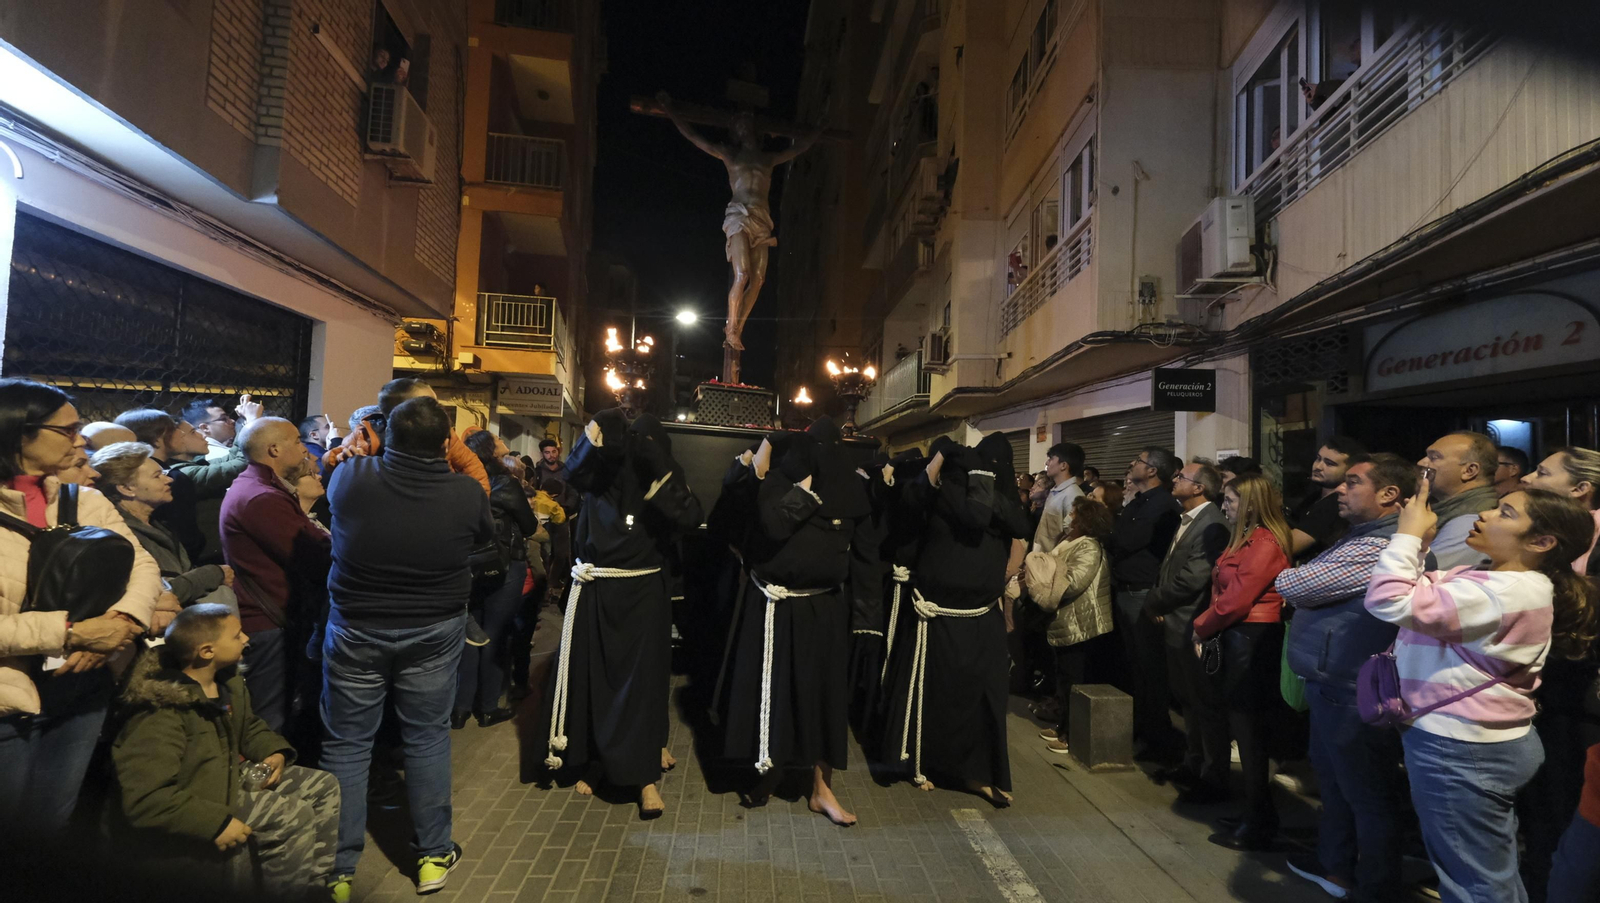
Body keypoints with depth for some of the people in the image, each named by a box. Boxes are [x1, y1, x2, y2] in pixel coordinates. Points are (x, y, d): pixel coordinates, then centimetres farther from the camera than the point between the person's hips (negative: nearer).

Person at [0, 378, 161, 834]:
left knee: (51, 826, 18)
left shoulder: (86, 502, 2)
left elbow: (143, 565, -1)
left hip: (82, 691, 4)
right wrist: (74, 632, -22)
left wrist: (118, 625, -18)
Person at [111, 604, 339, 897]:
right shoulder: (160, 716, -30)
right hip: (193, 815, -9)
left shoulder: (227, 680, -1)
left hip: (230, 777, 9)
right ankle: (289, 894, 2)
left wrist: (274, 752, -3)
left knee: (322, 786, 3)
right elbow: (144, 799, -33)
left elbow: (248, 726, 17)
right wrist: (215, 823, -33)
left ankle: (315, 887, 13)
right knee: (295, 816, -21)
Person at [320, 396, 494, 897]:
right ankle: (433, 857, 26)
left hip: (356, 630, 0)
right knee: (428, 739, 13)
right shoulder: (466, 492, -17)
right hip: (435, 632, 0)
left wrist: (361, 452, 25)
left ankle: (337, 870, 24)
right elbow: (484, 533, 5)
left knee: (346, 746, 13)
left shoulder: (351, 476, -15)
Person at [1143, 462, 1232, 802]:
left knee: (1206, 704, 3)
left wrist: (1155, 601, -10)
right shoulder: (1186, 520, 11)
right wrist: (1156, 601, -1)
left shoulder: (1211, 524, -19)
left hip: (1193, 628, -10)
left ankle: (1214, 780, 16)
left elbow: (1192, 579, -24)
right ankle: (1193, 764, 36)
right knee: (1189, 700, 21)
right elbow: (1169, 568, 16)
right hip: (1176, 625, 10)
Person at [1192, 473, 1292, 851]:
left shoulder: (1265, 543, -16)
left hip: (1252, 641, -9)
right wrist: (1206, 629, 0)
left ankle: (1258, 827, 14)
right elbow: (1225, 593, 12)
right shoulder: (1245, 539, 14)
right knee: (1244, 729, 15)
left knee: (1248, 732, 1)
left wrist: (1202, 628, -7)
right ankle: (1258, 816, 27)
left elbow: (1236, 599, -20)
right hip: (1236, 639, 9)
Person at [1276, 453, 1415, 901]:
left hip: (1352, 691, -10)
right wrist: (1307, 579, -9)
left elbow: (1289, 585, -23)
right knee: (1334, 778, 24)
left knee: (1368, 794, 8)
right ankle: (1335, 865, 40)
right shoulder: (1361, 538, 12)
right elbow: (1315, 592, 12)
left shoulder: (1377, 548, -25)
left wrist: (1290, 575, -2)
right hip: (1333, 682, 10)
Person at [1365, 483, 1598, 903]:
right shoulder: (1507, 582, 7)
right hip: (1490, 744, 10)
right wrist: (1419, 539, 5)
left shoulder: (1500, 593, -26)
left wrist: (1409, 533, -20)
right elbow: (1422, 590, 18)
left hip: (1460, 754, -10)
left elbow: (1389, 600, -33)